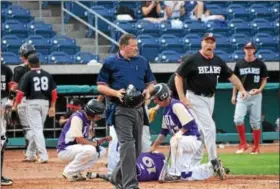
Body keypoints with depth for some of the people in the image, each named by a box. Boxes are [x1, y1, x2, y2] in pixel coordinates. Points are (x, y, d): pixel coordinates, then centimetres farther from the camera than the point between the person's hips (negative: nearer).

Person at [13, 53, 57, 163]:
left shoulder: (27, 76, -7)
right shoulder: (47, 75, 6)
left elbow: (21, 92, -11)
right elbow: (54, 91, 5)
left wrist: (15, 105, 0)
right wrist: (53, 106, 10)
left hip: (32, 103, -5)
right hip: (45, 102, 5)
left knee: (37, 129, -6)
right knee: (36, 128, 18)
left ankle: (43, 155, -16)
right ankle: (30, 154, 27)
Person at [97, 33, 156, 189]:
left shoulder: (143, 62, 12)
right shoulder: (110, 63, -1)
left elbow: (151, 82, 19)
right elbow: (101, 86, 0)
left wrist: (148, 91, -4)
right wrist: (116, 93, -17)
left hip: (138, 109, 6)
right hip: (121, 110, -6)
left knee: (137, 148, 10)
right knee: (128, 145, -15)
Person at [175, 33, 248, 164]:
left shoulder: (218, 61, 5)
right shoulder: (192, 60, -13)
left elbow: (231, 76, 11)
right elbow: (178, 77, -9)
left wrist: (241, 89, -5)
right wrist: (182, 98, -16)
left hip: (210, 98, 7)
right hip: (196, 99, -7)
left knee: (201, 130, 12)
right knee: (209, 128, -15)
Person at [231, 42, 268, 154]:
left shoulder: (260, 64, 2)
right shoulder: (239, 64, 7)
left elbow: (264, 79, 5)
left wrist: (259, 90, -12)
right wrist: (234, 95, 7)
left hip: (255, 95, -1)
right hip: (242, 94, 1)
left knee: (255, 122, 0)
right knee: (238, 119, -14)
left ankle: (256, 147, 9)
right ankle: (243, 144, 1)